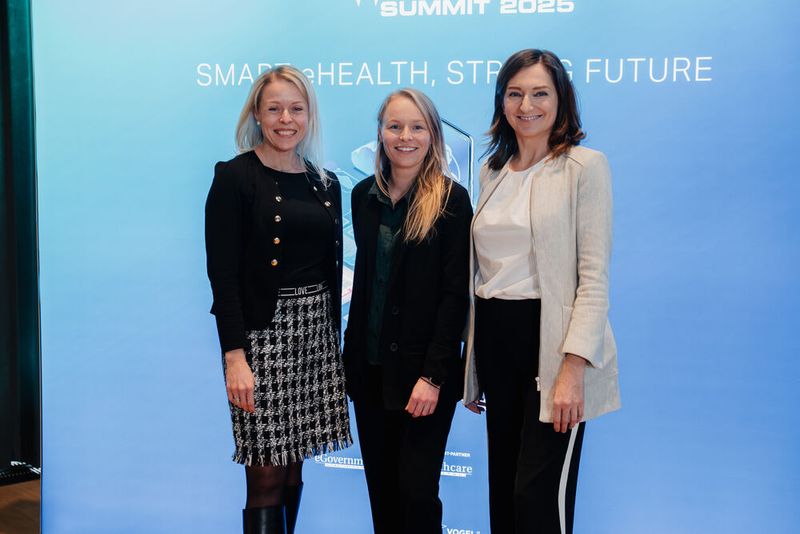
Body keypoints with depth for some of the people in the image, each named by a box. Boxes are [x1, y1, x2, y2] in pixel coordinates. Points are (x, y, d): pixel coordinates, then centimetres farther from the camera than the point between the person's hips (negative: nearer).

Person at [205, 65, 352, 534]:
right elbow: (223, 273, -10)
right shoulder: (235, 177, -5)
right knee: (267, 477, -2)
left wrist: (333, 336, 13)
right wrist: (234, 357, -17)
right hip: (262, 331, -5)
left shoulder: (326, 184, 12)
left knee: (293, 468, 11)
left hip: (316, 331, 5)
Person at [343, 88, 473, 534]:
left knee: (416, 491, -3)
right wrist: (352, 353, 8)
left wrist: (433, 376, -16)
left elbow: (456, 294, -11)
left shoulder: (452, 200, -8)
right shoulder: (365, 195, 8)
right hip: (370, 366, 5)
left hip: (423, 368, -5)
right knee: (380, 487, 11)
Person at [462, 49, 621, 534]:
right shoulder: (493, 170, 12)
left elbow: (594, 277, -11)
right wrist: (472, 365, 13)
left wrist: (573, 370, -20)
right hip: (494, 337, 6)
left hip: (552, 339, -6)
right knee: (503, 488, 13)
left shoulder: (585, 166, -6)